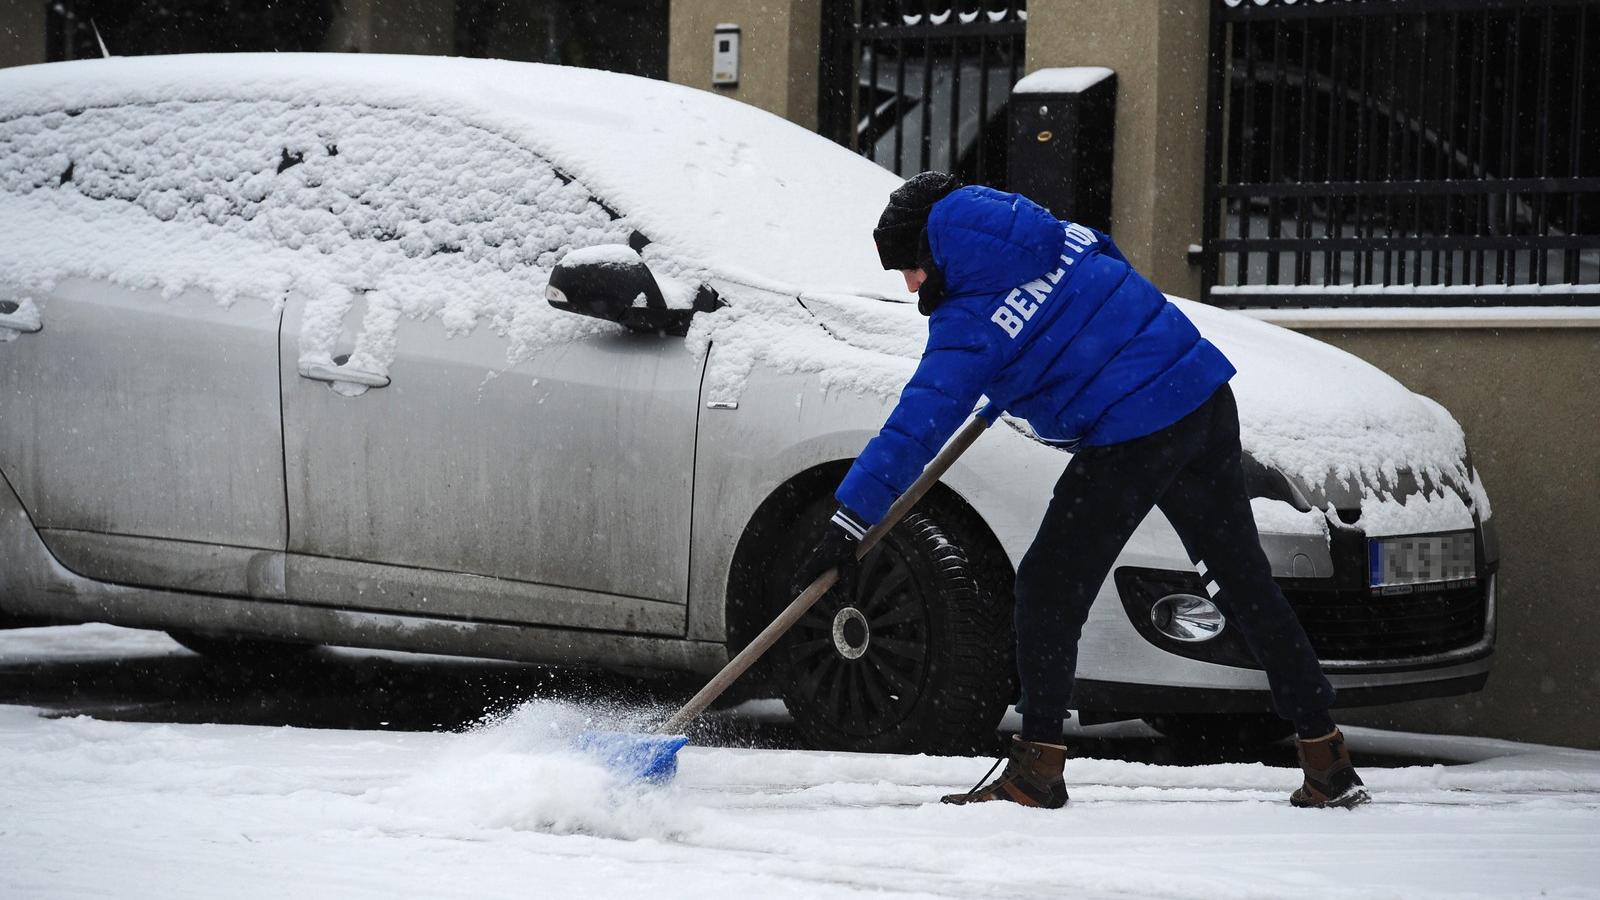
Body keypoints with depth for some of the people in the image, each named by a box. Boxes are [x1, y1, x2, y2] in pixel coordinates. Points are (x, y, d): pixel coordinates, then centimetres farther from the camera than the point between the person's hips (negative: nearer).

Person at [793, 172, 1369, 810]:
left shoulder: (968, 323, -9)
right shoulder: (1054, 238, 11)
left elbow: (916, 427, -15)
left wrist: (849, 525, -14)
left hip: (1131, 437, -8)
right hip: (1208, 401, 8)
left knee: (1049, 589, 1)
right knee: (1243, 583, 13)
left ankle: (1037, 768, 1)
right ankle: (1327, 762, 15)